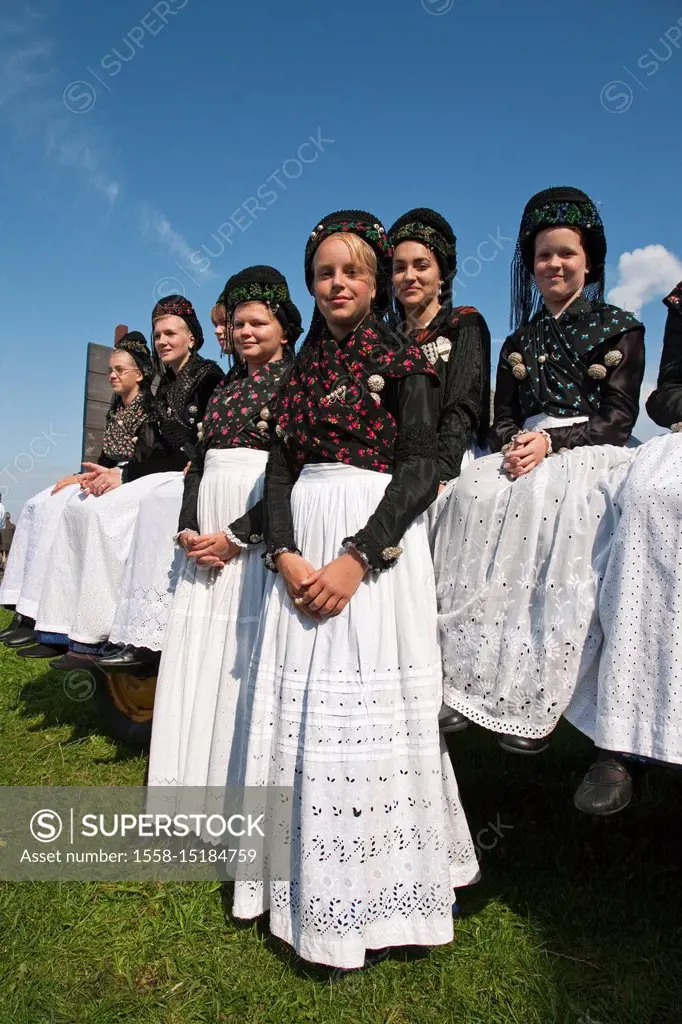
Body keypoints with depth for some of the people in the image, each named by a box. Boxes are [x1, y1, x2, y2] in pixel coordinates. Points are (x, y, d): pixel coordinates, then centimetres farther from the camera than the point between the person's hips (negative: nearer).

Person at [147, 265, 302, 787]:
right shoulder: (226, 386, 20)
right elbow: (200, 459, 16)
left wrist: (237, 535, -15)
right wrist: (188, 528, 0)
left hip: (259, 531, -7)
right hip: (206, 530, 7)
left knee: (244, 653, -5)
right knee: (196, 654, 8)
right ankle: (195, 776, 20)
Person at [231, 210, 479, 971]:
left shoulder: (402, 360, 3)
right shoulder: (302, 369, 17)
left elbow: (422, 469, -8)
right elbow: (279, 470, 10)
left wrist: (357, 558, -19)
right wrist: (285, 555, -8)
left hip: (376, 543, -5)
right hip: (300, 546, 5)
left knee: (369, 710, -5)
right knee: (301, 707, 7)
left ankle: (368, 895, 13)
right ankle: (309, 885, 24)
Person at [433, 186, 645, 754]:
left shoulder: (620, 329, 11)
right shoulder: (517, 343, 23)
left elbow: (618, 418, -1)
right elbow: (502, 422, 14)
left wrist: (551, 442, -17)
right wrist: (516, 445, -11)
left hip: (590, 457, -4)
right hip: (527, 456, 4)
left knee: (552, 497, -36)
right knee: (475, 491, -28)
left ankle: (537, 697, -32)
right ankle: (478, 675, -30)